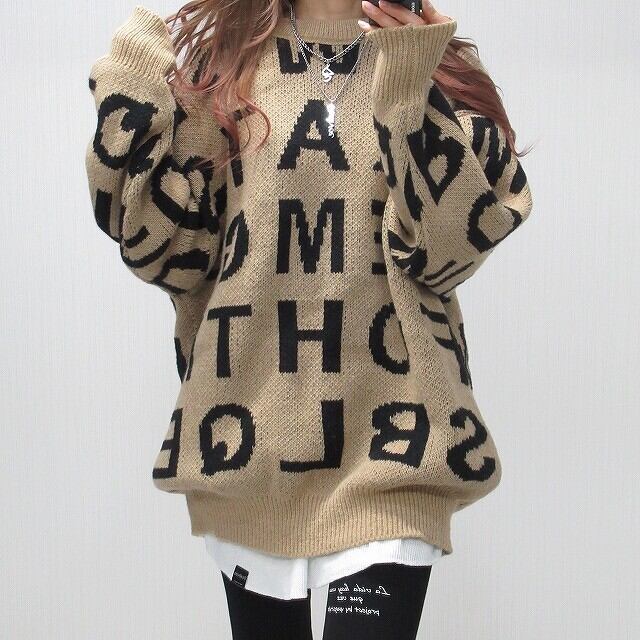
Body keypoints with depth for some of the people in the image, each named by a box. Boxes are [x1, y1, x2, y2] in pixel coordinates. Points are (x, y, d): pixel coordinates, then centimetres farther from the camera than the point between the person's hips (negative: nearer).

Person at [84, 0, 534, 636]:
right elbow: (170, 249, 1)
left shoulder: (441, 68, 7)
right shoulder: (223, 63, 10)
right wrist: (134, 100, -6)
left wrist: (410, 102, -14)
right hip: (252, 423, 2)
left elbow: (451, 247, -6)